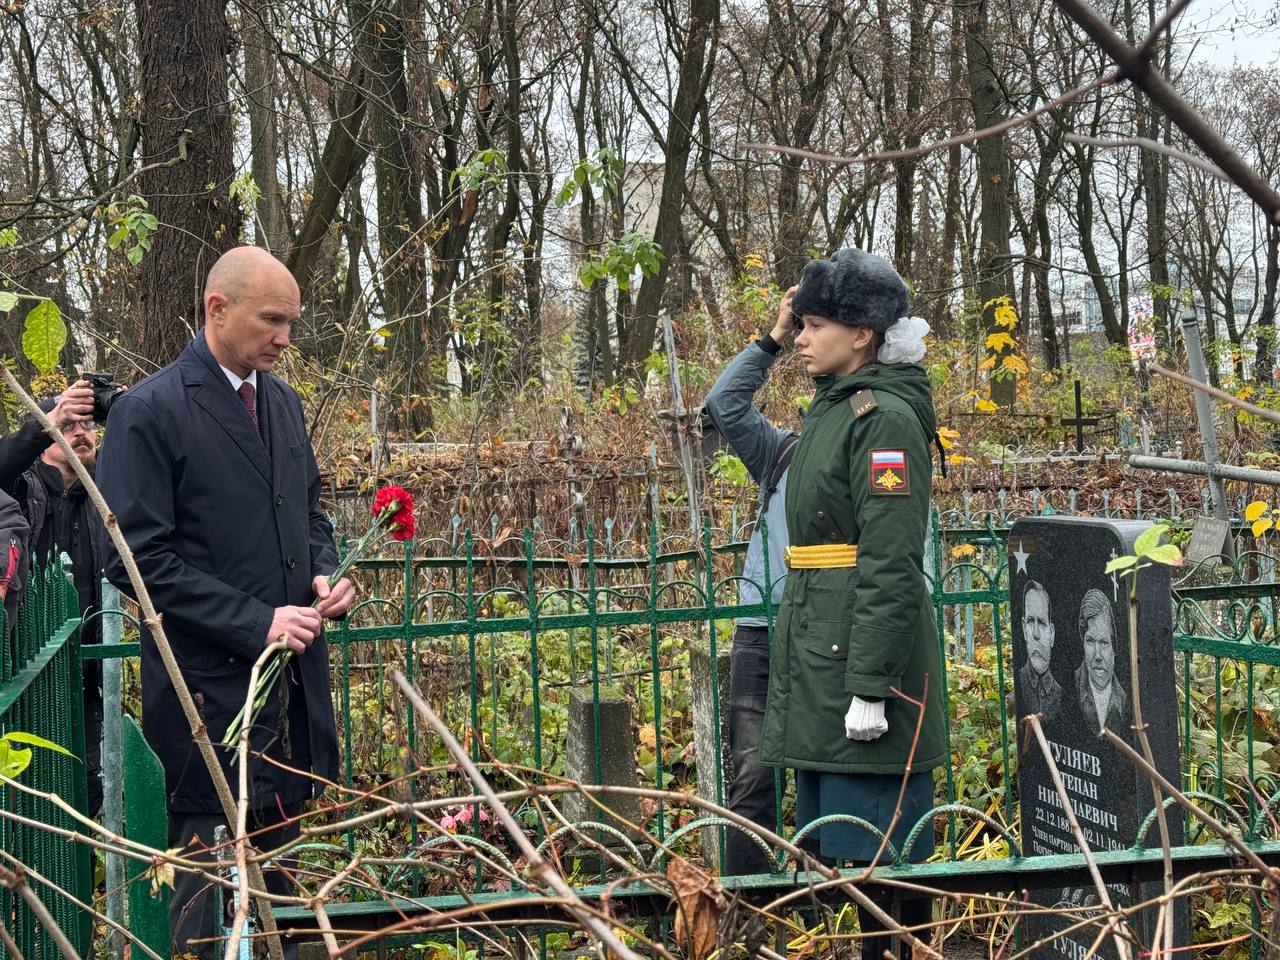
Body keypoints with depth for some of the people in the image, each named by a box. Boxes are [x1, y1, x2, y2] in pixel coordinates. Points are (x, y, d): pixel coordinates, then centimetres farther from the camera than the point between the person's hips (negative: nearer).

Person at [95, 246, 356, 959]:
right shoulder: (150, 412, -10)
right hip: (212, 684, -7)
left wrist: (325, 577, 2)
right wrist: (254, 622, -18)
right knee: (214, 871, -1)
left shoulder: (284, 403, 12)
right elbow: (138, 557, -14)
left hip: (293, 679, 7)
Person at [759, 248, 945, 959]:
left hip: (865, 653, -10)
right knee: (831, 848, 15)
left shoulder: (885, 418, -14)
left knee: (877, 847, -4)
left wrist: (871, 685, -22)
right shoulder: (834, 410, 16)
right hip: (820, 661, 10)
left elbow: (891, 564, -19)